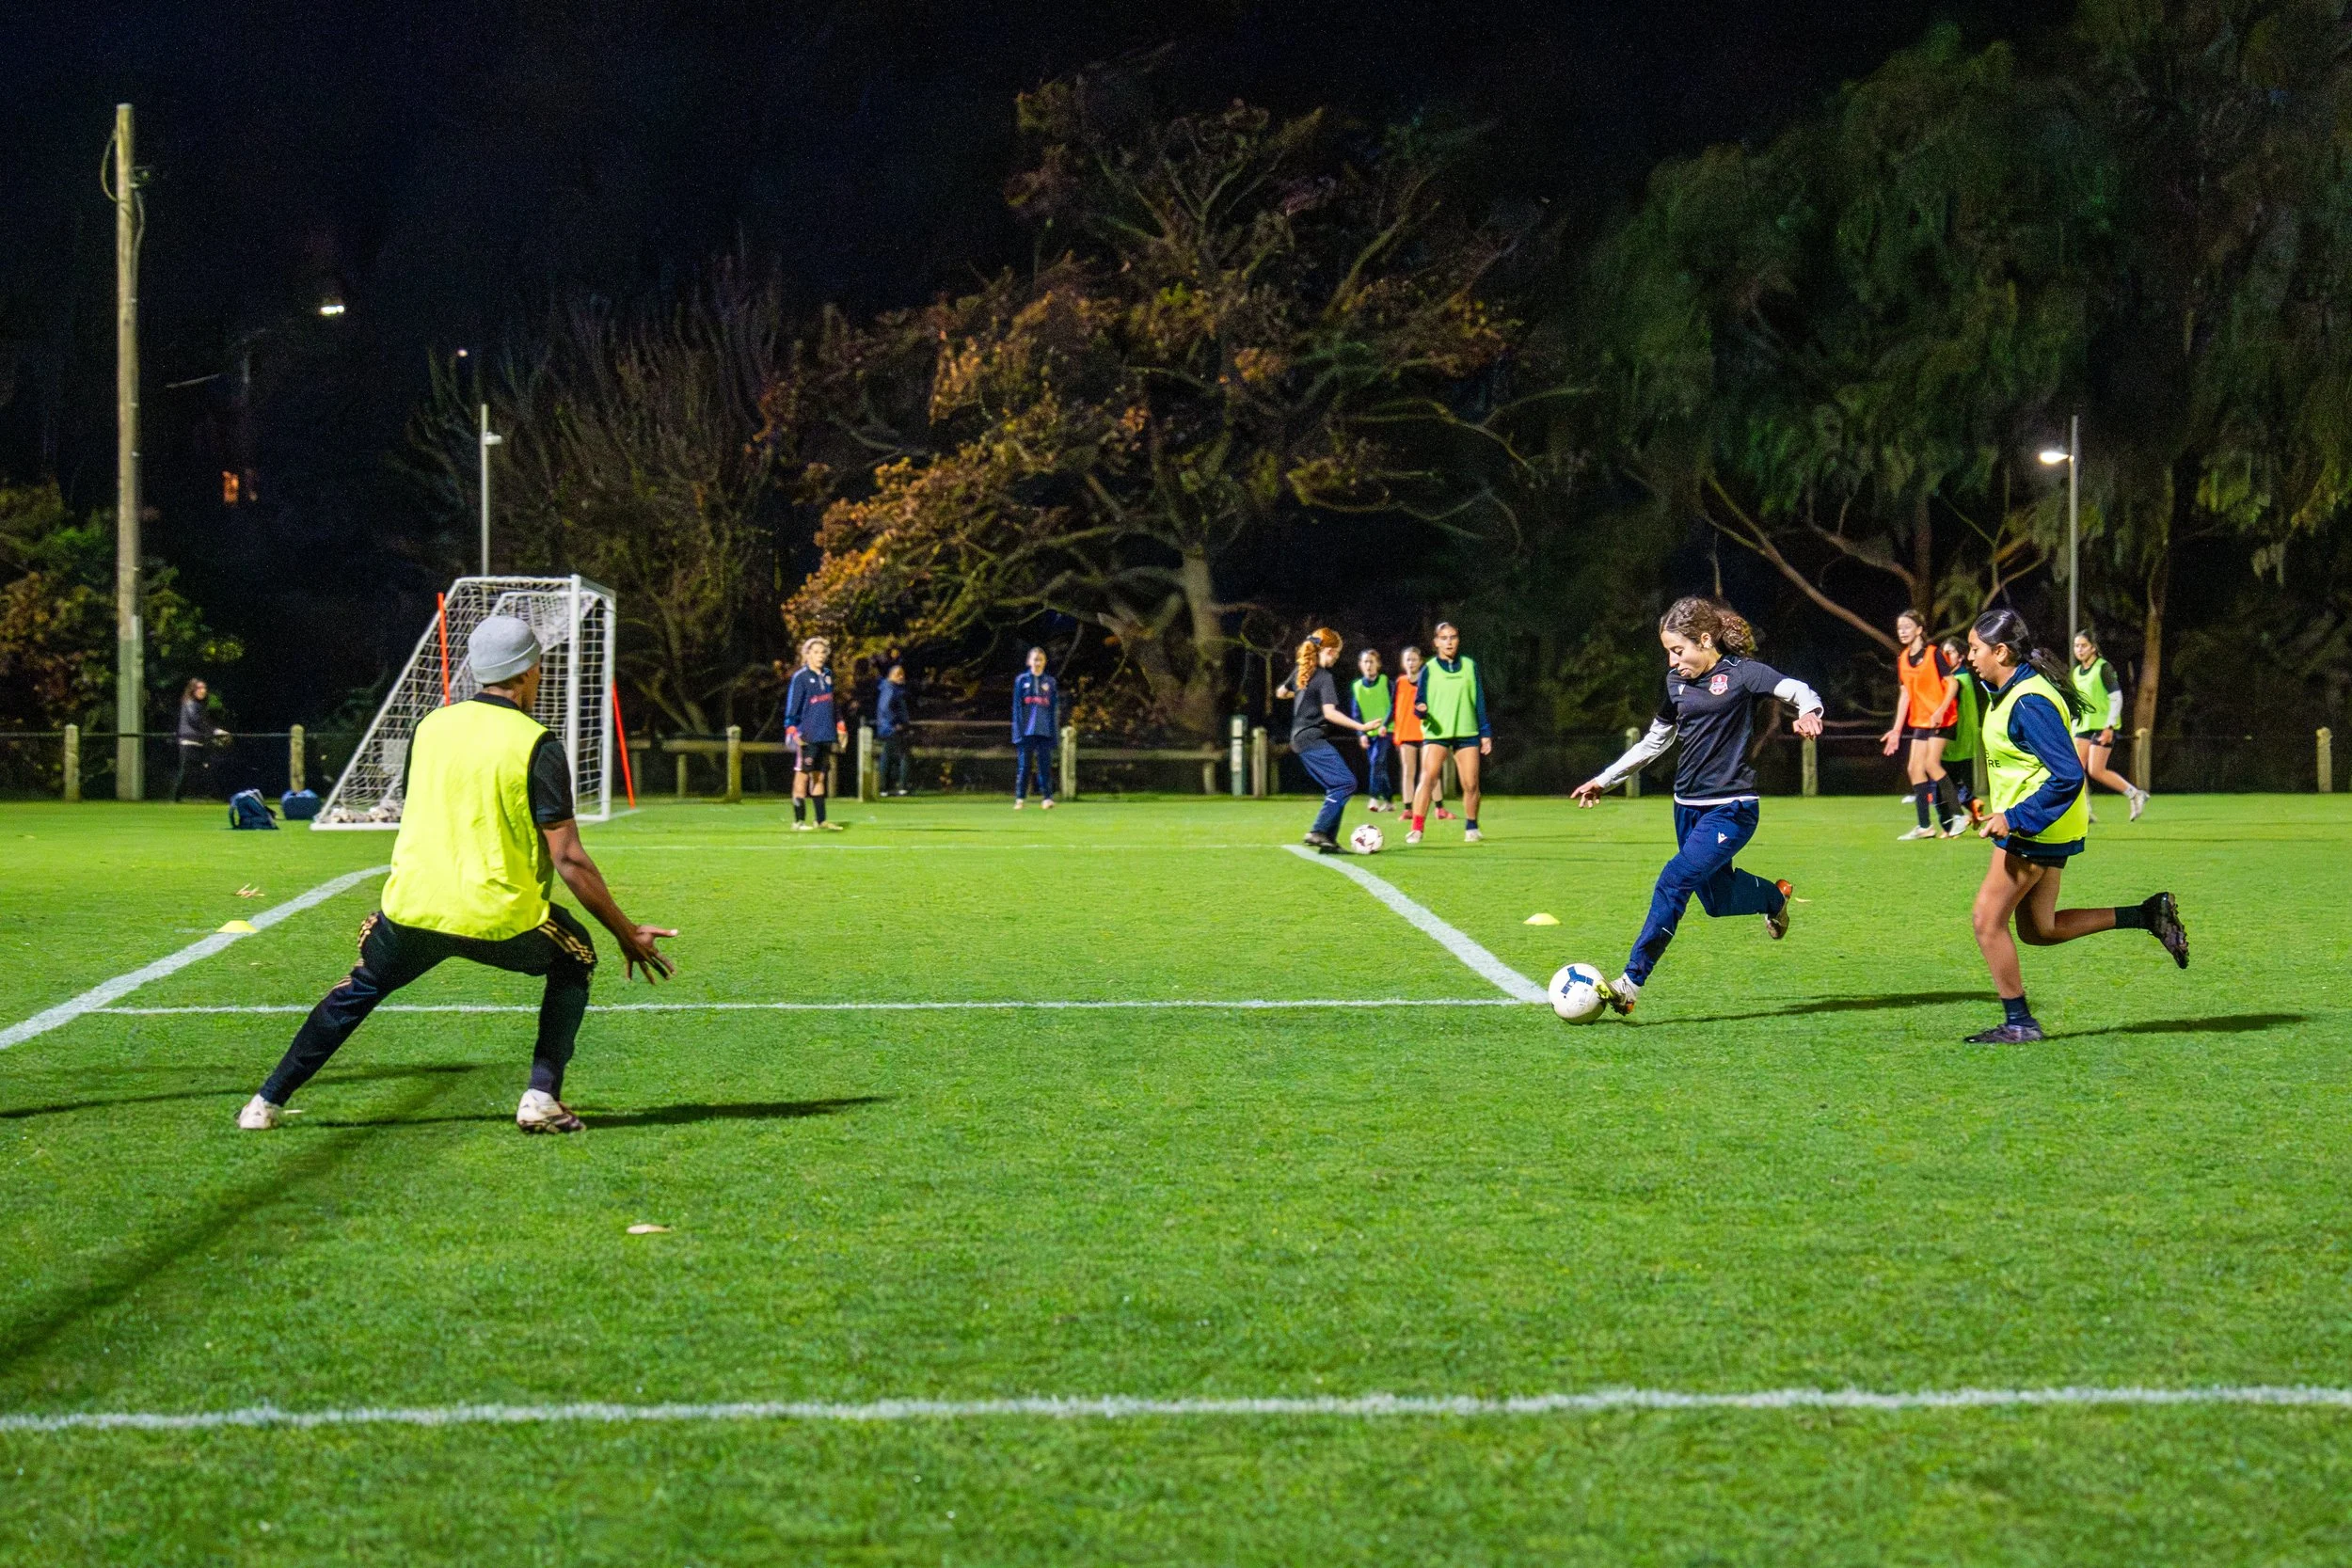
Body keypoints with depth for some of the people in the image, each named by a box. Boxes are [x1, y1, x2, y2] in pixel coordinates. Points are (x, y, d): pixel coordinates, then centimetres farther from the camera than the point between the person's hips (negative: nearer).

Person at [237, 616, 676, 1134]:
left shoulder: (430, 726, 9)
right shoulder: (536, 743, -7)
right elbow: (568, 859, -11)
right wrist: (627, 934, -4)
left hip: (412, 910, 4)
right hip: (501, 916, -4)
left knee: (359, 988, 28)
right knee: (575, 960, 23)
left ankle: (266, 1103, 27)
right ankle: (542, 1099, 10)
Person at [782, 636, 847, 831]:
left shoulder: (828, 676, 12)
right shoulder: (800, 677, -8)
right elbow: (792, 705, -10)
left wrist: (839, 725, 22)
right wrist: (792, 730, -18)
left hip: (826, 735, 6)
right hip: (807, 736, -6)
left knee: (819, 777, 11)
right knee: (802, 776, -3)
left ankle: (821, 820, 15)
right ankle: (799, 821, 0)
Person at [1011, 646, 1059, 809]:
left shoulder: (1050, 682, 10)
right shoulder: (1022, 680, 7)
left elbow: (1055, 709, 9)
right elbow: (1016, 707, 4)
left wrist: (1055, 733, 2)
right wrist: (1018, 731, -4)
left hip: (1045, 732, 1)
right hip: (1026, 731, -1)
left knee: (1045, 765, -1)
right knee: (1023, 766, -1)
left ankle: (1048, 798, 0)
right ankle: (1020, 798, 3)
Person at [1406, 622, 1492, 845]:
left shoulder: (1470, 666, 8)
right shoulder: (1429, 669, 3)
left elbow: (1479, 701, 11)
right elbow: (1419, 701, 2)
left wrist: (1485, 733, 8)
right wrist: (1421, 709, -22)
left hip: (1467, 732, 2)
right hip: (1436, 733, -2)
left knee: (1470, 784, -1)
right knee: (1428, 779, -18)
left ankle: (1471, 828, 19)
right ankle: (1416, 829, -20)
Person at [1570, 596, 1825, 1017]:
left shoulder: (1741, 673, -8)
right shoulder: (1677, 681, 10)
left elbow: (1799, 691, -16)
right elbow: (1655, 741, 21)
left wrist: (1808, 712, -40)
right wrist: (1604, 779, 21)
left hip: (1731, 808, -7)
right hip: (1688, 805, 7)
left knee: (1675, 880, -21)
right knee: (1717, 901, 13)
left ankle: (1630, 985, -21)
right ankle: (1774, 896, 45)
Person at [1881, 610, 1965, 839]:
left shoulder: (1934, 653, -10)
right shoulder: (1902, 659, 10)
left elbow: (1952, 683, -12)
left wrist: (1940, 710, -25)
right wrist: (1897, 729, 11)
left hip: (1941, 720, -7)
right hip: (1919, 721, 7)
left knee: (1931, 763, -17)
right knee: (1914, 767, 1)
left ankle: (1956, 816, -8)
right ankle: (1925, 826, 5)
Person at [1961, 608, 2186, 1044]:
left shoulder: (2028, 703, -23)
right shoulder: (2011, 691, 8)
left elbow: (2067, 777, -27)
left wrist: (2013, 819, -27)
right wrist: (2005, 812, 20)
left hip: (2036, 829, -10)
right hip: (2044, 828, 10)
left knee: (1988, 921, -4)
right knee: (2038, 929, 15)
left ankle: (2018, 1023, 4)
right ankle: (2147, 916, 17)